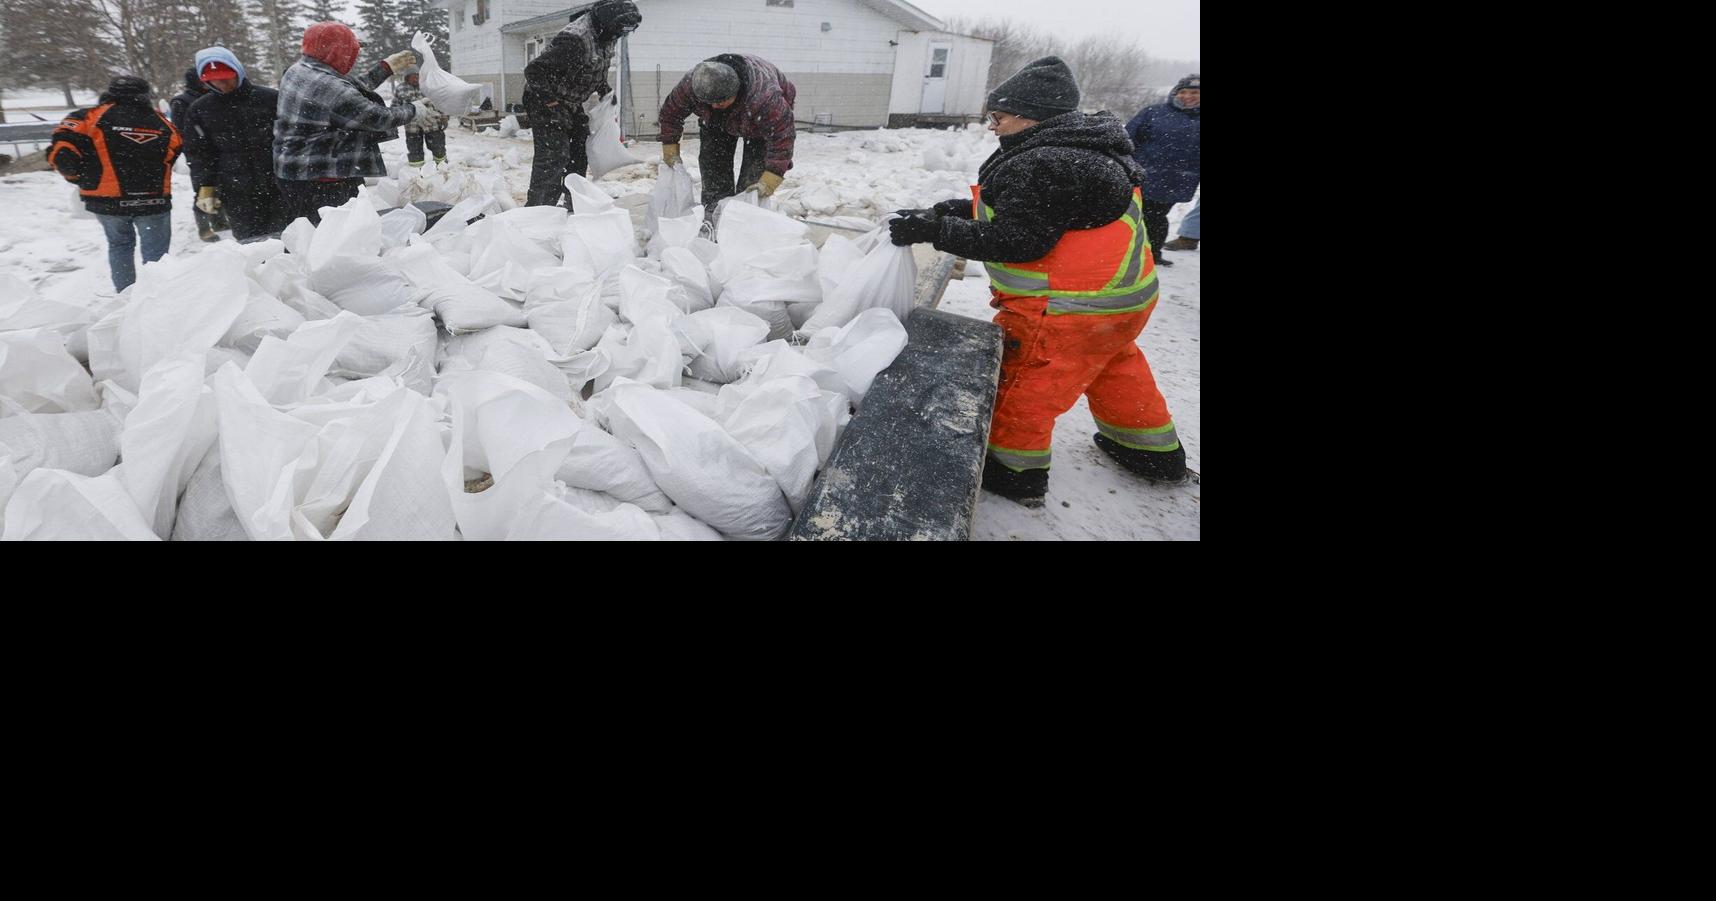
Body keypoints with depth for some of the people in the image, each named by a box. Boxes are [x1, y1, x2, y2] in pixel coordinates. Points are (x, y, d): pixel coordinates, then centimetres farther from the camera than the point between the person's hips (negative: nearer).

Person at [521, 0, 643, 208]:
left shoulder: (604, 36, -3)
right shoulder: (574, 40, -32)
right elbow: (534, 70, -30)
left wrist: (605, 90, 7)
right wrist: (551, 102, -28)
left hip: (572, 103, 9)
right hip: (545, 100, -9)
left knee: (580, 152, 14)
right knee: (554, 156, -13)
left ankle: (575, 205, 27)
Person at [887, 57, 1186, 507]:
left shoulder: (1043, 166, -24)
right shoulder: (1080, 149, 11)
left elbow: (1016, 241, -28)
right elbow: (1027, 209, 16)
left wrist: (934, 229, -25)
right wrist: (961, 210, 5)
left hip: (1069, 309, -11)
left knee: (1022, 380, 3)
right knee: (1114, 369, 26)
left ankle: (1014, 469, 17)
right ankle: (1155, 452, 41)